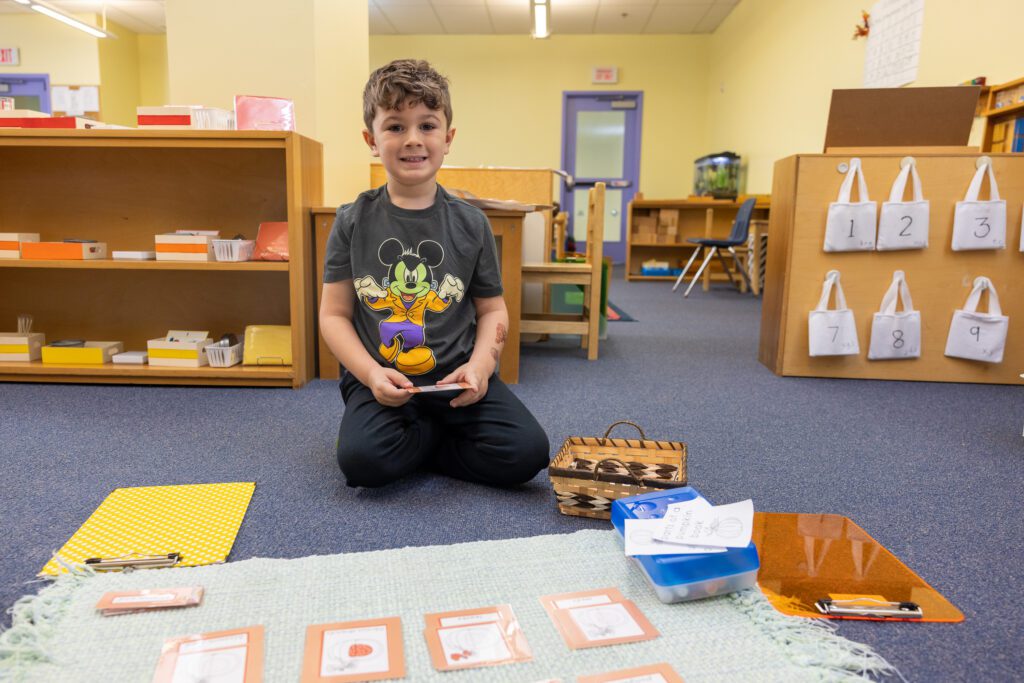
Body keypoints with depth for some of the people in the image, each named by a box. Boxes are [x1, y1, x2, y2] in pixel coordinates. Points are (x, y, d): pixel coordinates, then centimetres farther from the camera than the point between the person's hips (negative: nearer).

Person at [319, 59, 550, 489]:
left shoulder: (470, 224, 3)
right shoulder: (353, 222, 2)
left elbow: (492, 309, 8)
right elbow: (335, 313, 2)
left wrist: (479, 364, -11)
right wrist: (371, 373, -14)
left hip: (456, 376, 1)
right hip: (381, 379, -1)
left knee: (526, 452, -19)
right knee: (361, 460, -29)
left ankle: (418, 443, 5)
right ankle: (448, 435, 3)